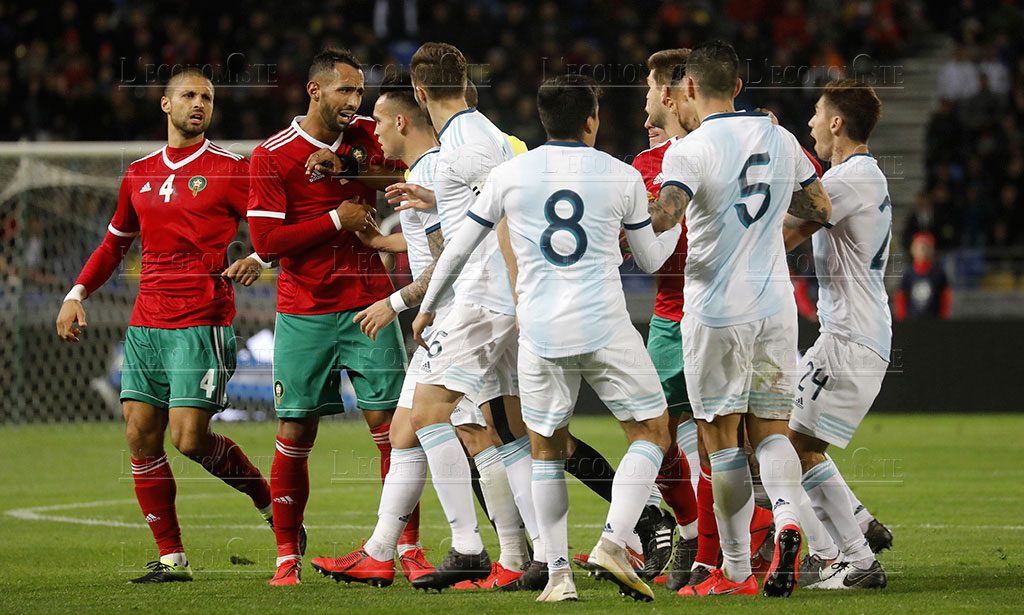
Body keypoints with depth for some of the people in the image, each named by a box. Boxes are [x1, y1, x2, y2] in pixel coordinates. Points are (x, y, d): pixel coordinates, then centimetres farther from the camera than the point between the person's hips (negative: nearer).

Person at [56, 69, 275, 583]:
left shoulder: (229, 169, -1)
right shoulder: (140, 174, 15)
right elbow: (115, 243, 26)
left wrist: (256, 261, -21)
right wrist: (76, 295, 16)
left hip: (202, 323, -6)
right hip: (147, 323, 6)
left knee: (189, 439, -13)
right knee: (142, 437, 0)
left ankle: (269, 501, 12)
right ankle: (172, 558, 6)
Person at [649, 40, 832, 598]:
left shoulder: (688, 152, -11)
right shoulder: (779, 139, 6)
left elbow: (663, 217, -27)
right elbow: (822, 208, 16)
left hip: (716, 310, -4)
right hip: (776, 306, 4)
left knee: (722, 440, 3)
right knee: (770, 430, 11)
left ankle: (736, 570, 4)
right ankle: (787, 519, -16)